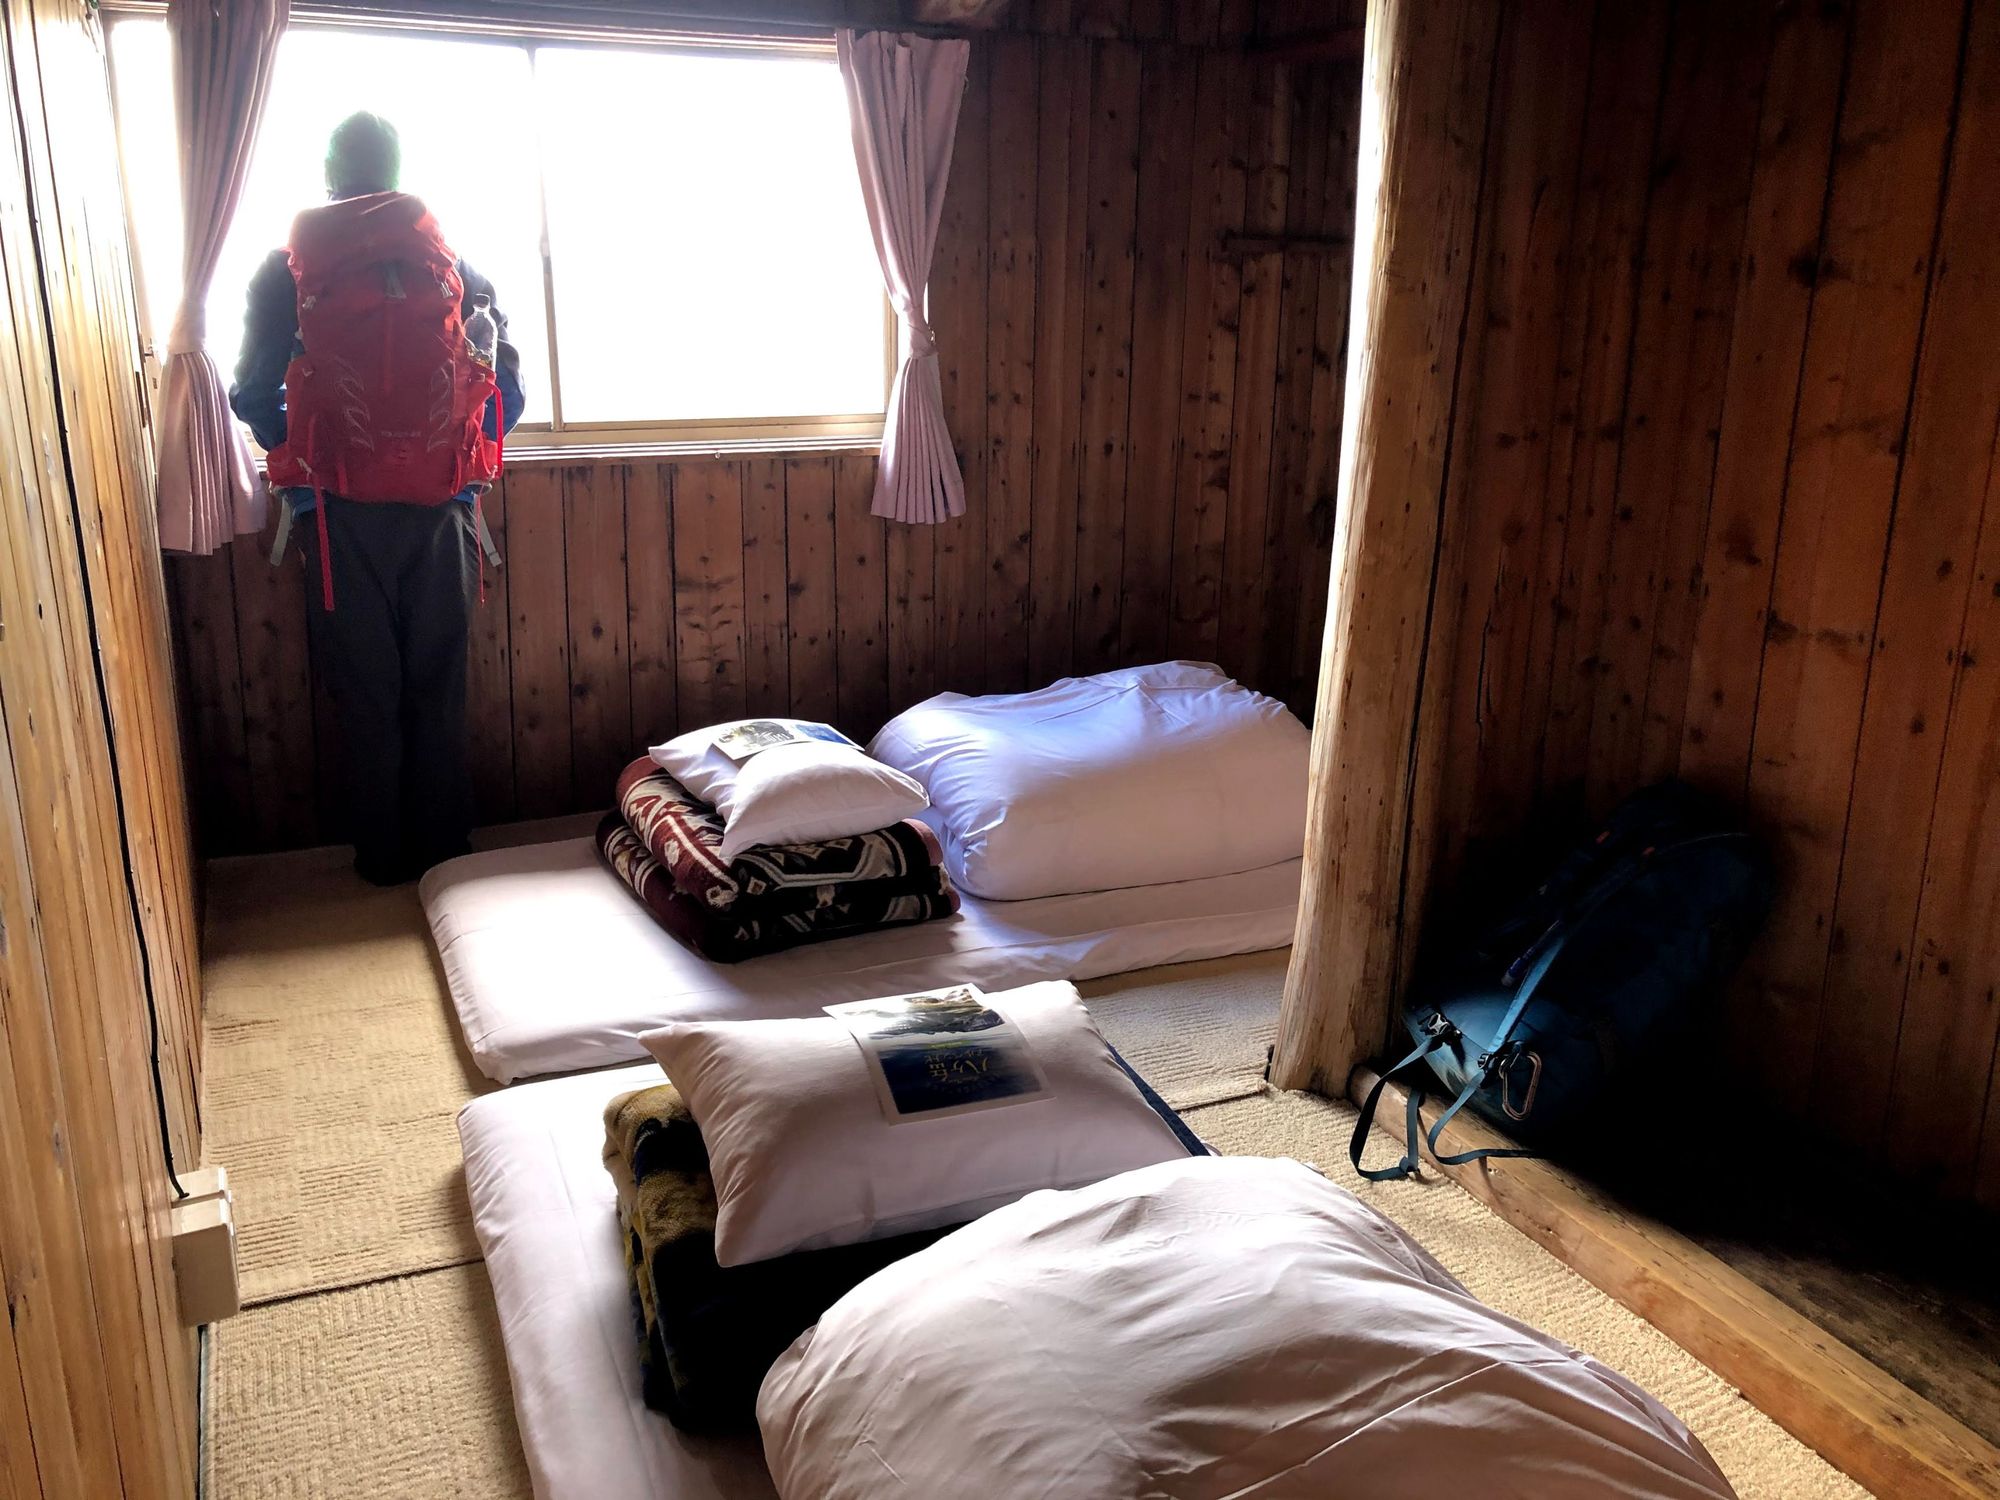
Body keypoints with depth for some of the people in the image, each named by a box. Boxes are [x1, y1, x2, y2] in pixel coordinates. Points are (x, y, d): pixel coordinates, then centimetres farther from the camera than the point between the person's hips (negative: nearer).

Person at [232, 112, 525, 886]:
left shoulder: (287, 267, -1)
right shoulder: (454, 262, 3)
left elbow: (254, 398, -3)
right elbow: (507, 390, 0)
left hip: (342, 509, -1)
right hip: (441, 504, 1)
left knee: (364, 688, 10)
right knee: (438, 684, 12)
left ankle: (382, 853, 19)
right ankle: (444, 847, 21)